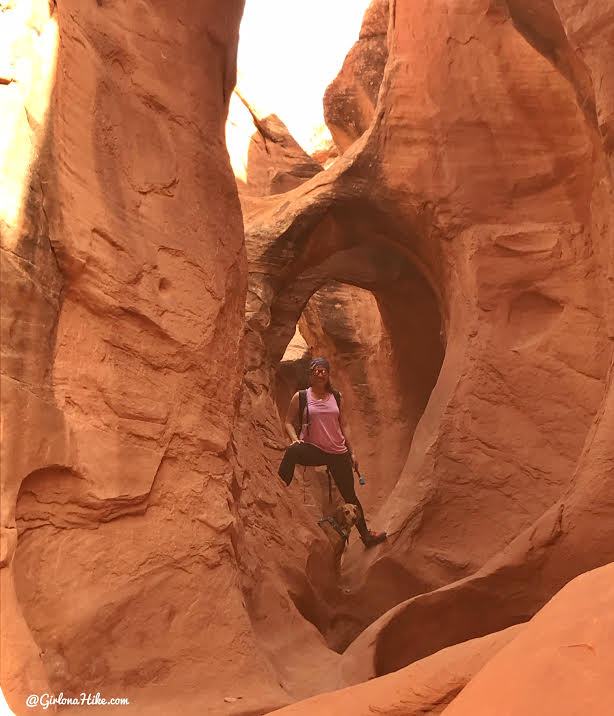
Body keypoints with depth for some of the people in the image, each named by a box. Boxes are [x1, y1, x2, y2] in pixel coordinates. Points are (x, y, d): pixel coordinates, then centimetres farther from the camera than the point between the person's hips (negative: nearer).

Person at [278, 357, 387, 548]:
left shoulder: (336, 397, 9)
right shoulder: (300, 397, 1)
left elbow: (343, 425, 13)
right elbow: (289, 422, 3)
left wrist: (352, 452, 10)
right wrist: (295, 439, -17)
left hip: (338, 453, 3)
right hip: (313, 450, -2)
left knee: (350, 495, 9)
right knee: (292, 451, -38)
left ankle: (365, 534, 26)